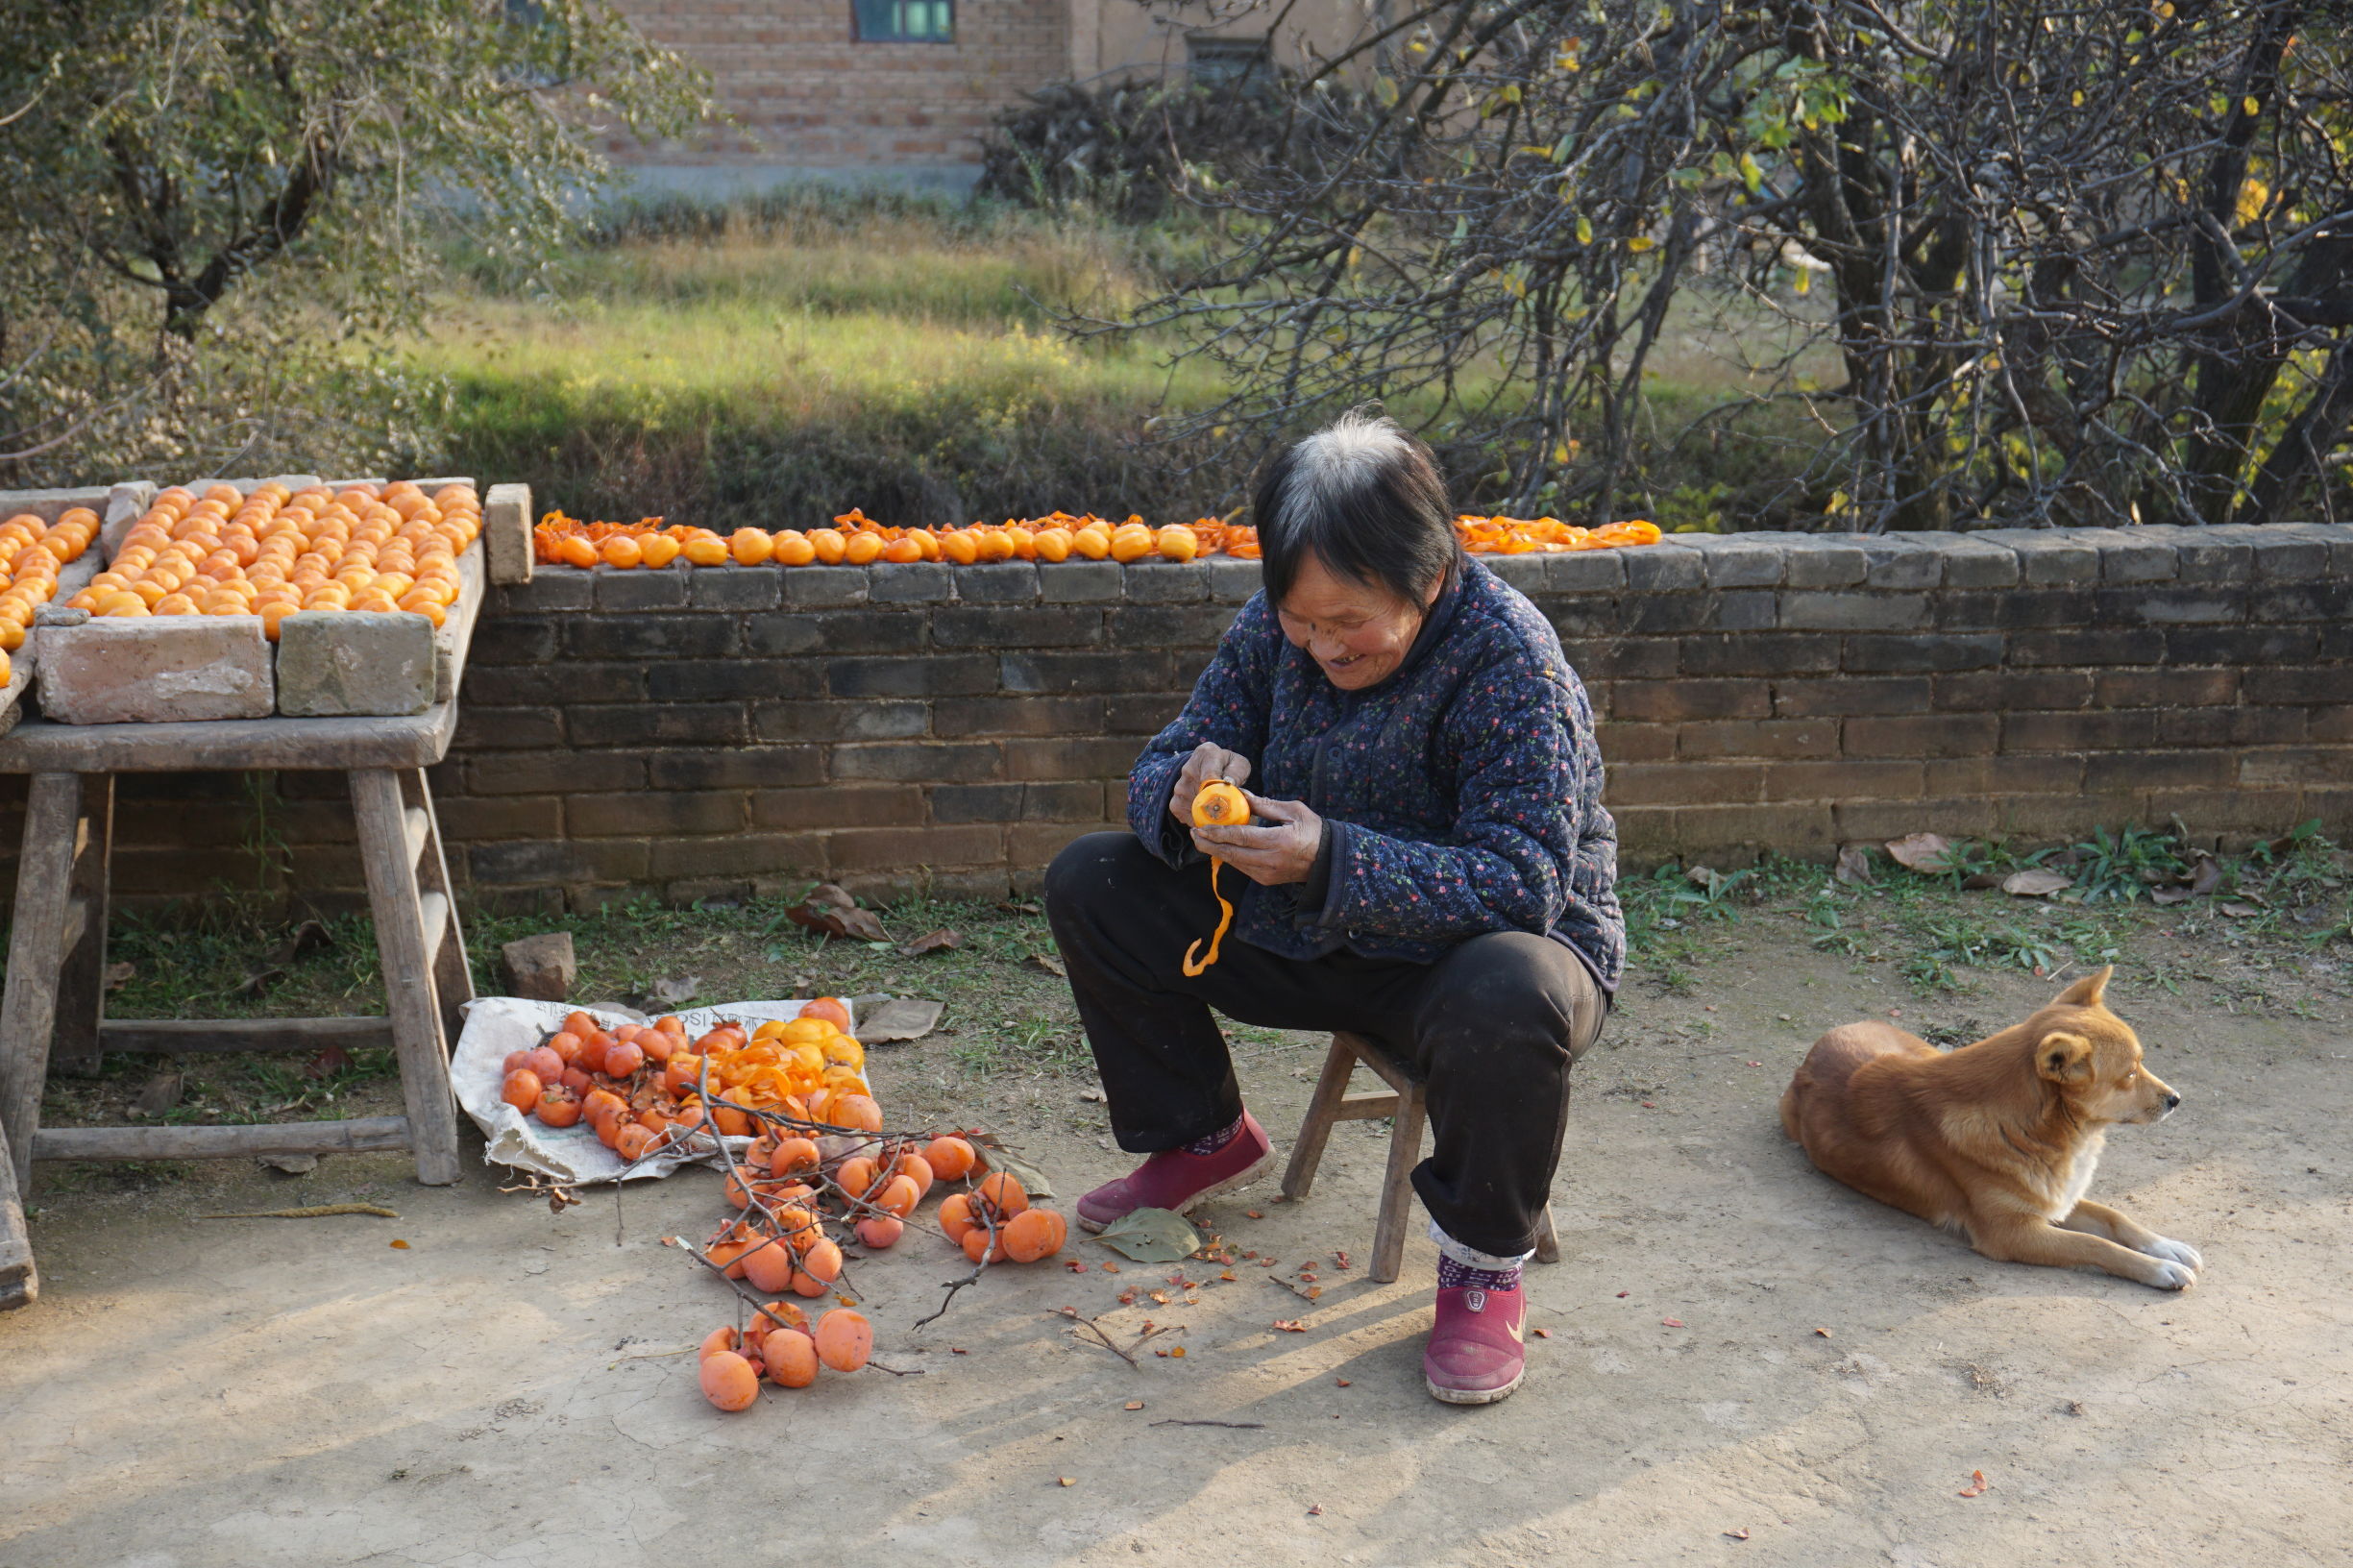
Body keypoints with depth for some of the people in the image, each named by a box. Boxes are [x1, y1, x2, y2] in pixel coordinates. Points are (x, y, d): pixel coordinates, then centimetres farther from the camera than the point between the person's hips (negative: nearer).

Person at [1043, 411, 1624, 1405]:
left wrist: (1330, 862, -43)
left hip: (1485, 944, -6)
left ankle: (1484, 1261, -13)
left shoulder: (1510, 661, -25)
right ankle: (1206, 1139, 16)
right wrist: (1186, 793, -27)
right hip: (1307, 940, 6)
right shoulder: (1274, 629, -6)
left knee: (1507, 1002, -42)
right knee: (1090, 885, -2)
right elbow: (1157, 768, 0)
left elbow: (1523, 883, -31)